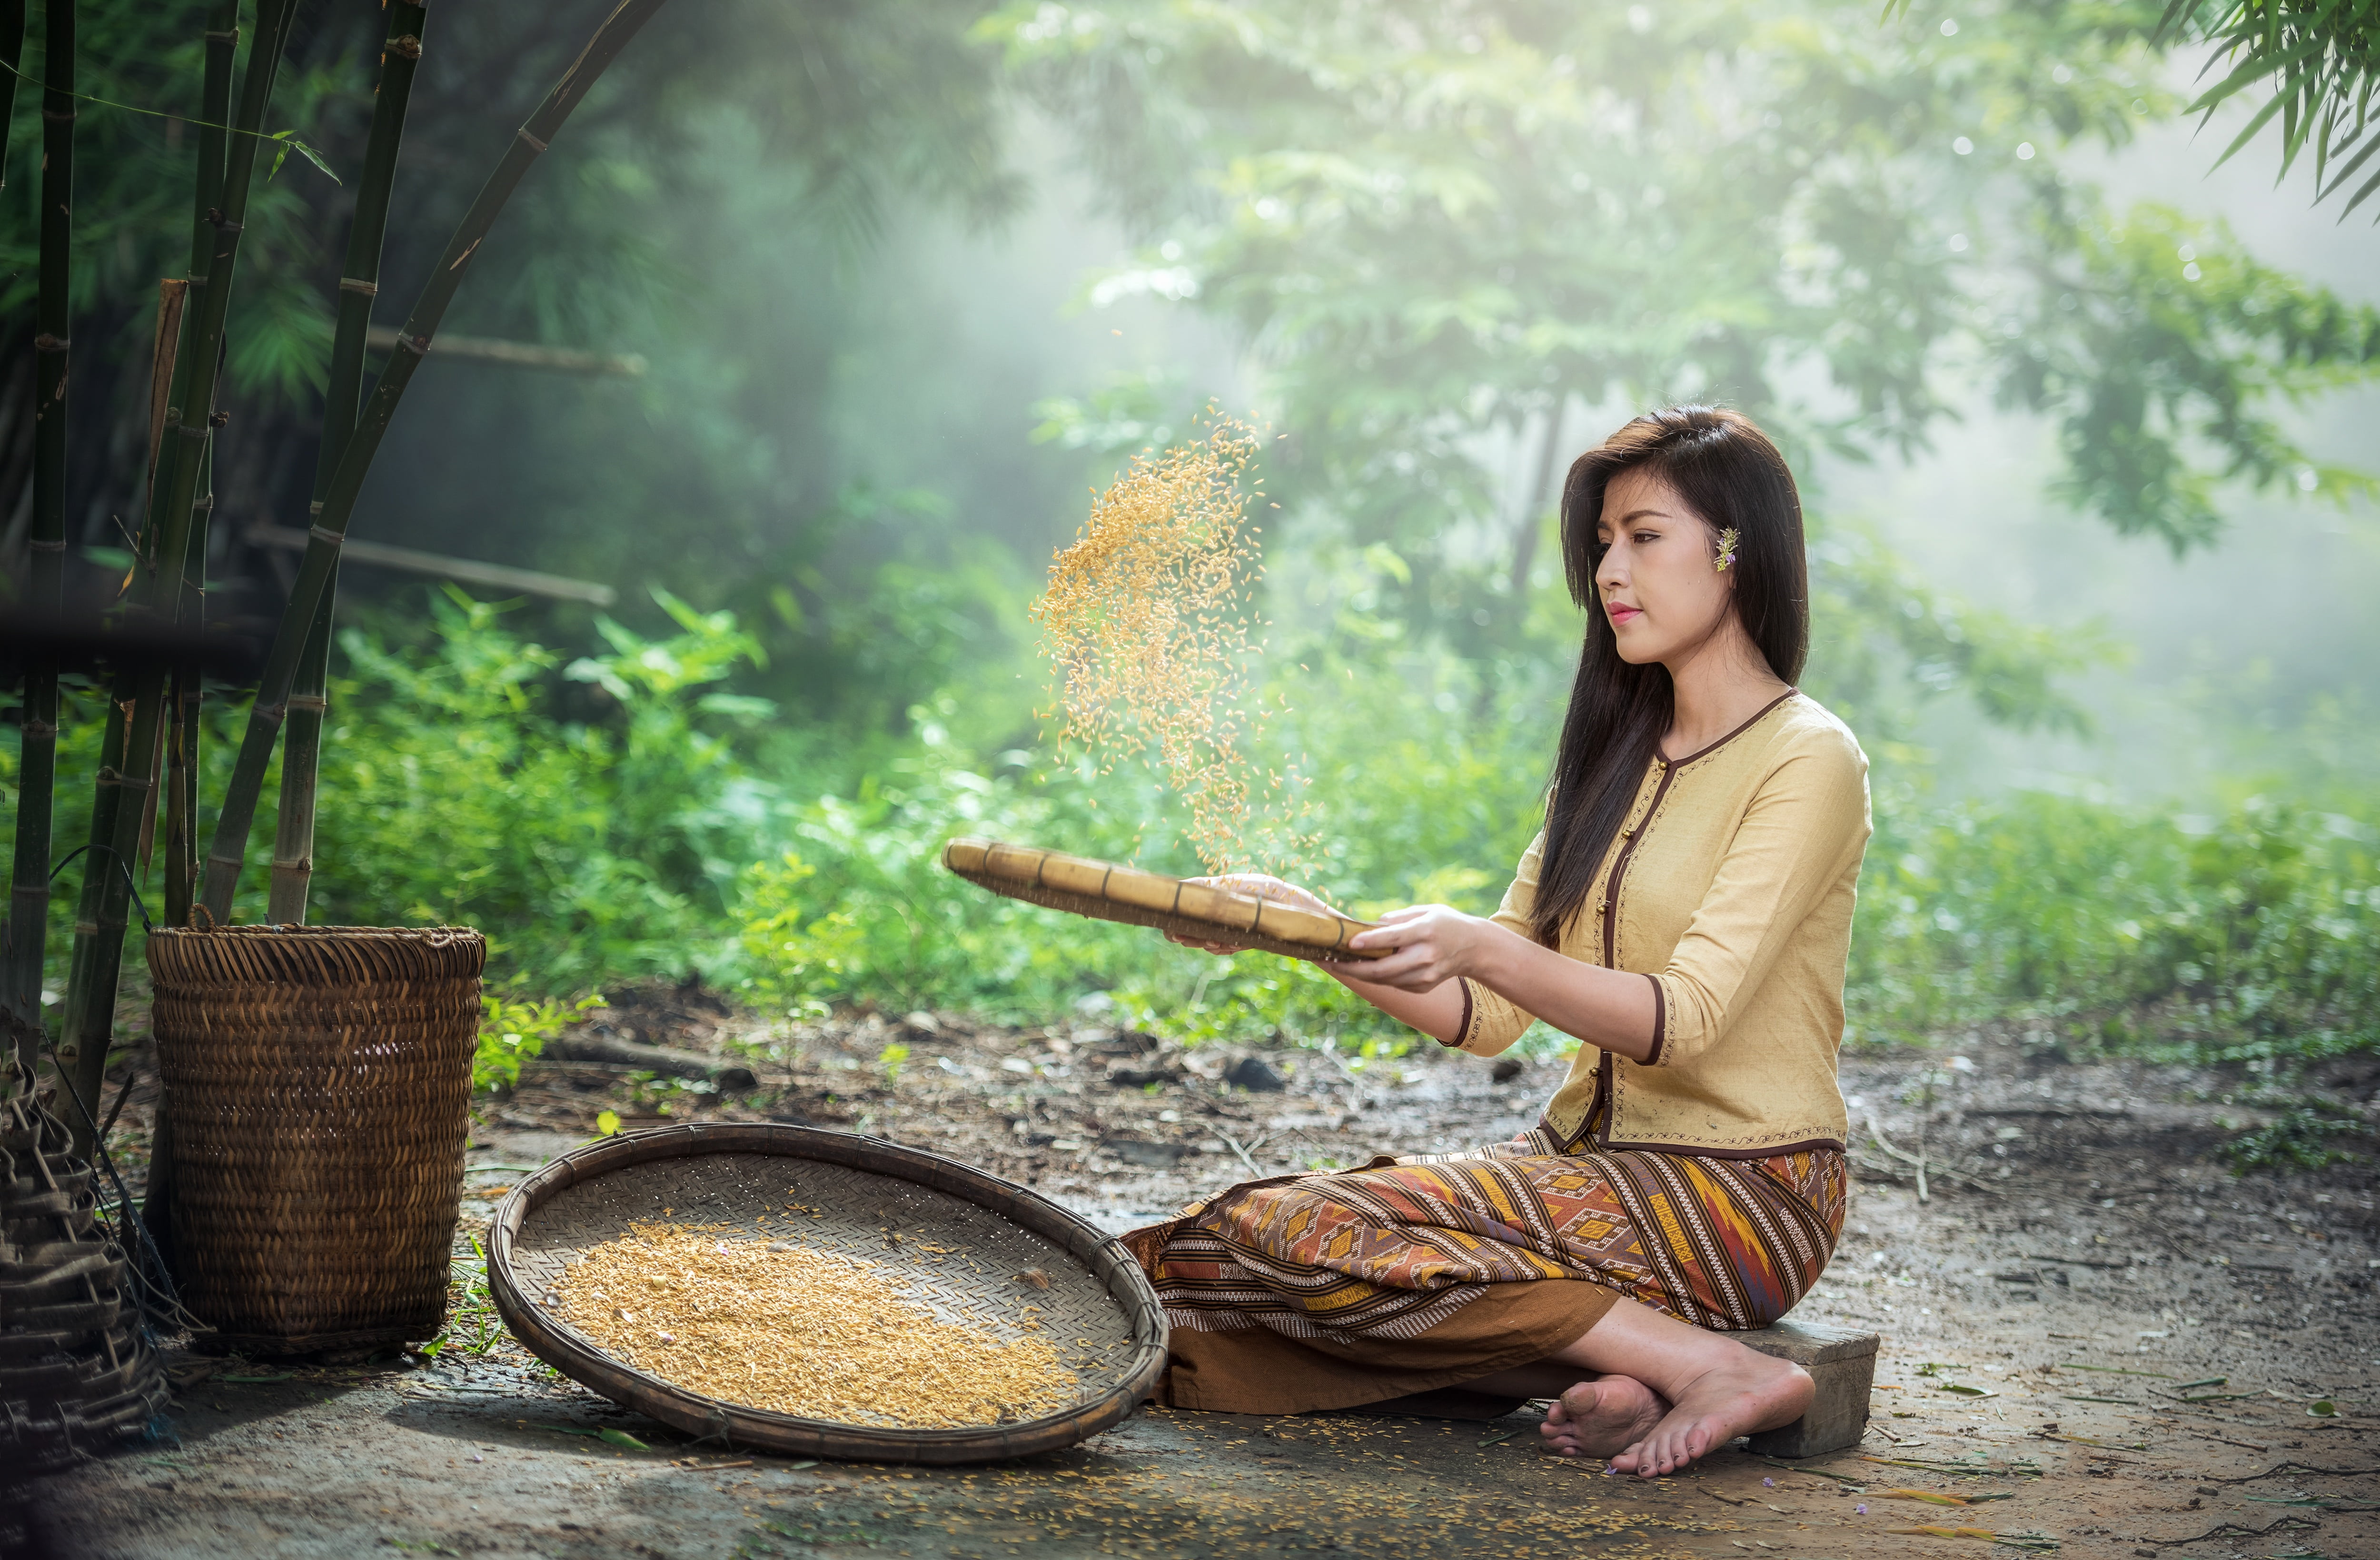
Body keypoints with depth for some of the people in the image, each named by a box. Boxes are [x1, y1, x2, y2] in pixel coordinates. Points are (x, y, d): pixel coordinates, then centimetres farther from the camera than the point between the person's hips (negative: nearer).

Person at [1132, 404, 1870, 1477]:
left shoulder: (1807, 761, -8)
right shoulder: (1616, 752, 16)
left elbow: (1685, 1018, -20)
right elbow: (1485, 1018, 10)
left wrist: (1482, 946, -34)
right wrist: (1305, 926, -4)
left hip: (1735, 1193, -8)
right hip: (1593, 1161, 8)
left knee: (1296, 1230, -22)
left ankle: (1714, 1368, -20)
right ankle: (1641, 1364, -17)